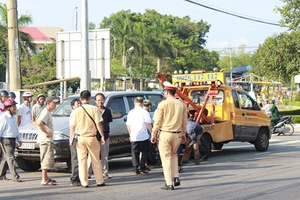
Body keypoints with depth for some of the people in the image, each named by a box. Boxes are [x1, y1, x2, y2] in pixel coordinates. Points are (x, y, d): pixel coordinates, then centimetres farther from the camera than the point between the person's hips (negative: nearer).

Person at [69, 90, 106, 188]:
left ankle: (84, 182, 4)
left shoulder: (76, 111, -1)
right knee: (96, 160, 9)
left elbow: (72, 127, -1)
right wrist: (102, 136, -2)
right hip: (92, 138, -1)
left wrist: (71, 138, 8)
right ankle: (100, 181, 13)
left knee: (82, 161, 5)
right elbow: (98, 124, -9)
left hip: (80, 138, 1)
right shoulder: (94, 109, -5)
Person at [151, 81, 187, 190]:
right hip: (177, 135, 4)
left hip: (165, 134, -4)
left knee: (166, 158, 3)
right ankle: (176, 178, 15)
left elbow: (157, 121, -7)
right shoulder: (181, 105, 4)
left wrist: (153, 134, 2)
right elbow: (184, 122, 9)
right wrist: (184, 134, 20)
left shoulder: (163, 104, -7)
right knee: (173, 154, 26)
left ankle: (169, 184, 1)